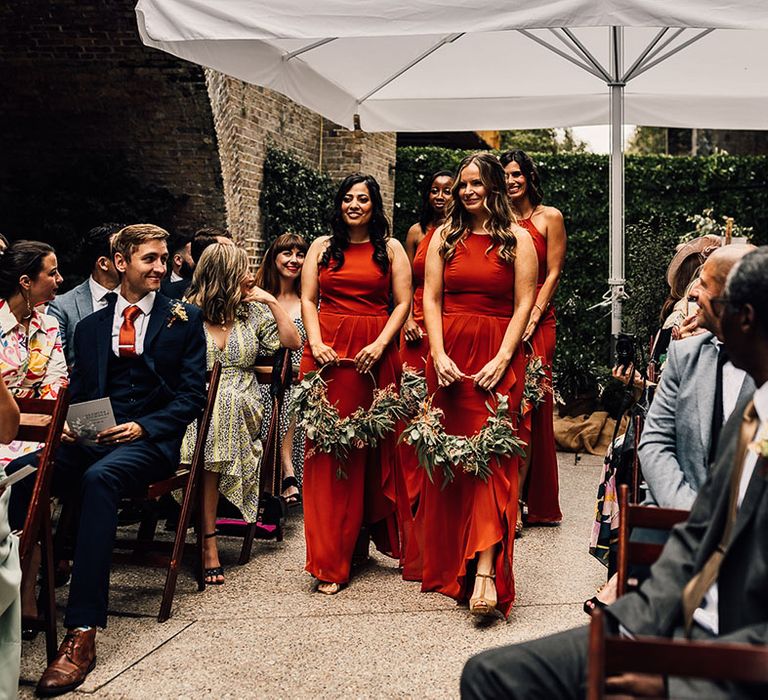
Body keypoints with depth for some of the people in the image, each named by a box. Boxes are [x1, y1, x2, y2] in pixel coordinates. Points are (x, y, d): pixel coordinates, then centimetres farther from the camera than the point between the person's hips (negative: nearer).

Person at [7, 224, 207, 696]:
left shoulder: (185, 319, 9)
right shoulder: (90, 327, 20)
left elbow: (193, 395, 2)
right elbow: (78, 394, 21)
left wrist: (142, 427, -13)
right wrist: (70, 425, -3)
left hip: (149, 441, -4)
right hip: (93, 440, 4)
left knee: (99, 477, -38)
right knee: (19, 472, -27)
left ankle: (83, 631, -41)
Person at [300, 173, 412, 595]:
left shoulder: (391, 249, 9)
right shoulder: (322, 247, 14)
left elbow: (403, 303, 3)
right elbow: (308, 299, 9)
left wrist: (380, 345, -11)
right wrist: (316, 343, -7)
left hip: (376, 354, -1)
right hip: (328, 352, 1)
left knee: (376, 447, 1)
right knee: (328, 449, -3)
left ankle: (385, 535, 16)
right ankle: (330, 563, -1)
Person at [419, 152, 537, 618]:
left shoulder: (518, 239, 4)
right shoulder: (445, 236, 12)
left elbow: (524, 305, -2)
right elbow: (431, 300, 7)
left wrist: (502, 360, -12)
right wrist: (439, 355, -6)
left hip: (498, 355, -3)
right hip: (449, 356, 3)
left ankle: (485, 570, -20)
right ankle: (448, 562, 17)